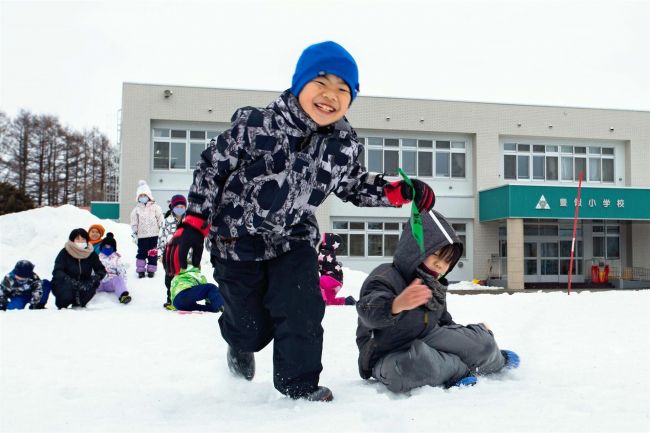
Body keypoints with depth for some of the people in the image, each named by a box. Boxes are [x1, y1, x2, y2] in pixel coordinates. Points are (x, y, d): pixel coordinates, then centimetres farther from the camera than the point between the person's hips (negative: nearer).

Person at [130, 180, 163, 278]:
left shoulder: (155, 207, 3)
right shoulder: (136, 209, 6)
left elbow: (160, 219, 5)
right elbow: (134, 223, 8)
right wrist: (134, 233, 3)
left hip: (153, 234, 0)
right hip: (142, 235, 1)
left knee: (152, 253, 3)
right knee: (141, 252, 3)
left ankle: (151, 270, 13)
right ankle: (140, 270, 12)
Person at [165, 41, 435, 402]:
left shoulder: (345, 145, -9)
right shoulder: (257, 124, -23)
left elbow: (356, 187, 9)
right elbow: (213, 166, -13)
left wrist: (401, 192, -6)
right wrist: (194, 224, -16)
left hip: (293, 239, 3)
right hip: (238, 238, -3)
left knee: (303, 311, -10)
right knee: (253, 326, 7)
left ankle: (299, 382, 17)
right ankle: (240, 344, 47)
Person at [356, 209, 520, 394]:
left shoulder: (435, 287, 6)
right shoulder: (385, 278, -23)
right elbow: (370, 310, -45)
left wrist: (477, 332, 12)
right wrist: (397, 304, -68)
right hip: (388, 356, -7)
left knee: (482, 342, -6)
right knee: (414, 366, -41)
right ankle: (460, 369, -13)